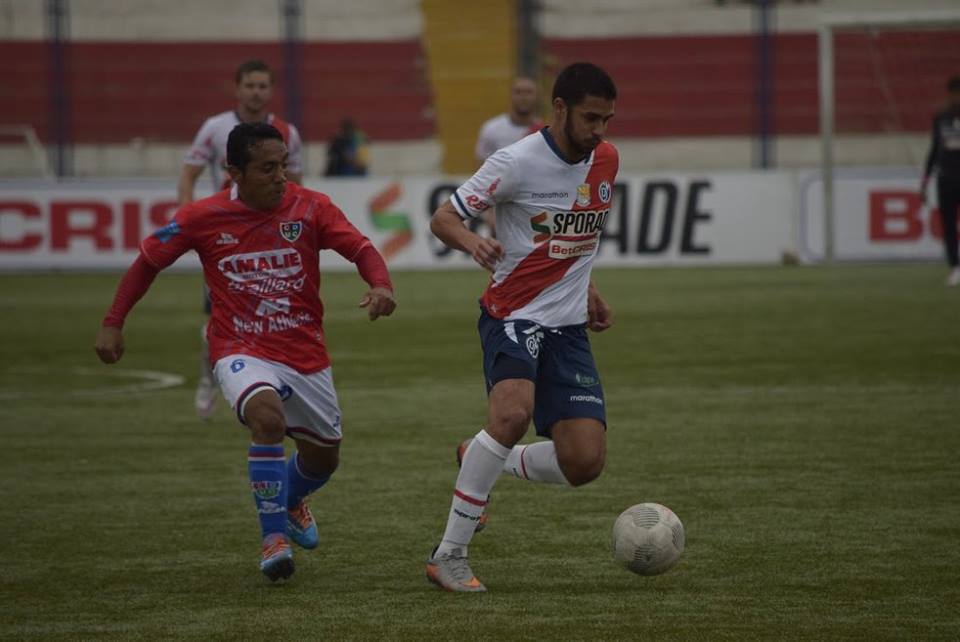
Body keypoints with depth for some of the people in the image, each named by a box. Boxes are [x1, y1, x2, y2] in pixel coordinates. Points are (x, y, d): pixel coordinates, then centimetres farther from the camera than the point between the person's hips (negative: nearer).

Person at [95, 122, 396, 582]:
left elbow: (362, 250, -12)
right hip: (242, 352, -3)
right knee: (267, 418, -34)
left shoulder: (310, 208, -9)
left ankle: (291, 501, 53)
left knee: (323, 458, 15)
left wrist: (381, 285, -34)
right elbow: (148, 261, 3)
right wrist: (113, 324, 0)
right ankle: (274, 537, -21)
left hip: (305, 354, 3)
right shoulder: (203, 218, -10)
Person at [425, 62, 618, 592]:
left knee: (584, 463, -7)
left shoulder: (605, 160, 7)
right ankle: (450, 554, -22)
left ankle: (485, 462, 24)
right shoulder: (518, 162, -13)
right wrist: (472, 243, -29)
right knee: (514, 411, -34)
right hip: (513, 315, -6)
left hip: (569, 328, 6)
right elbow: (443, 218, -9)